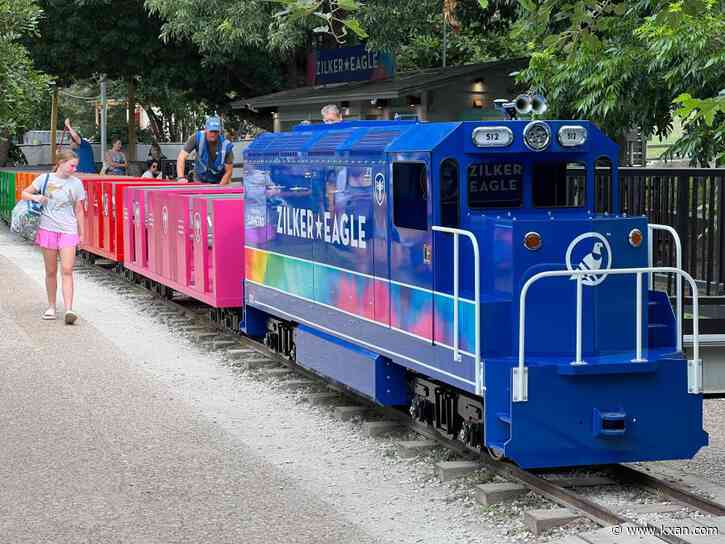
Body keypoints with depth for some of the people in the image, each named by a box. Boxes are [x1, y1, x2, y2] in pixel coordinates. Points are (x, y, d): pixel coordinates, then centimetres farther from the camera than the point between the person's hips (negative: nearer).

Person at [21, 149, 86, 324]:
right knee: (51, 271, 7)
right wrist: (35, 197, -12)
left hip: (68, 231, 0)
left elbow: (78, 210, 10)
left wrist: (81, 233, 10)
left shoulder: (76, 183, 5)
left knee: (67, 270, -12)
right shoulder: (45, 179, 2)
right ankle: (51, 307, 20)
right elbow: (24, 193, 9)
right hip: (48, 229, 1)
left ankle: (69, 310, -18)